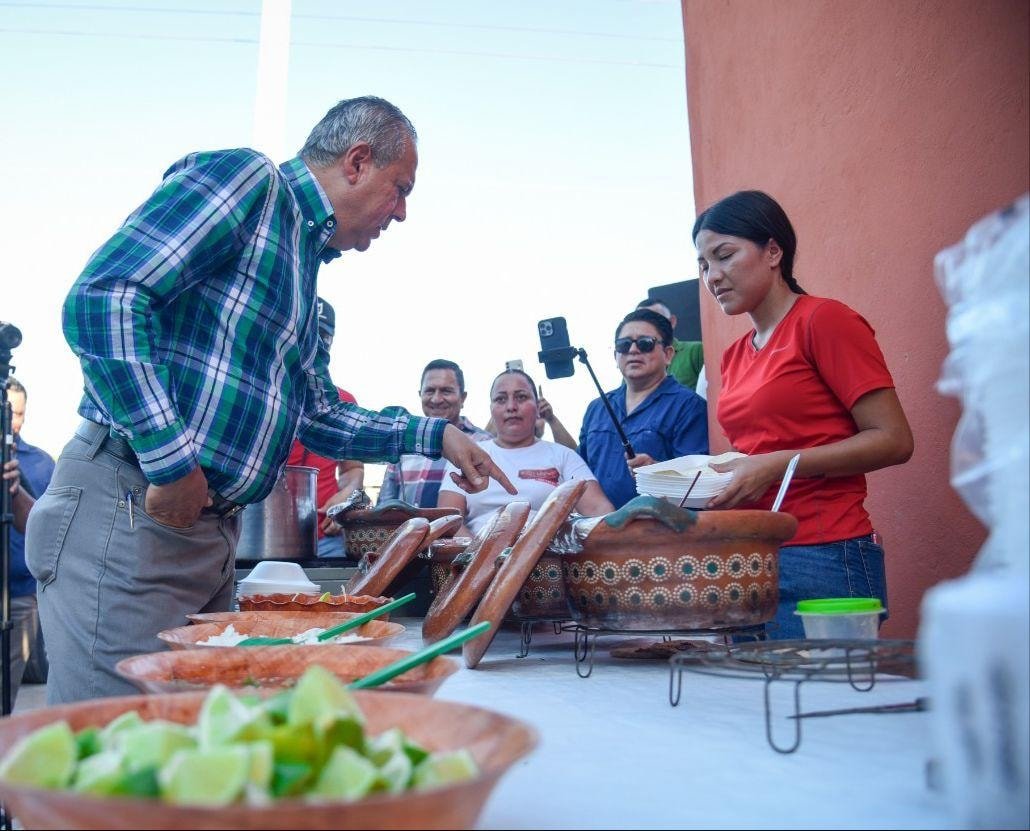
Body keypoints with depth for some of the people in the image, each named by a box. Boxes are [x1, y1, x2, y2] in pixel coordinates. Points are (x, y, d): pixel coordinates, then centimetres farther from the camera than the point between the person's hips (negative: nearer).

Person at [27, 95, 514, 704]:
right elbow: (103, 295, -18)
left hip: (212, 531, 9)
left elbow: (318, 417, 28)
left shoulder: (304, 268, 21)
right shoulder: (246, 179, -6)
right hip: (131, 510, -9)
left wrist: (434, 436, 21)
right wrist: (170, 460, -21)